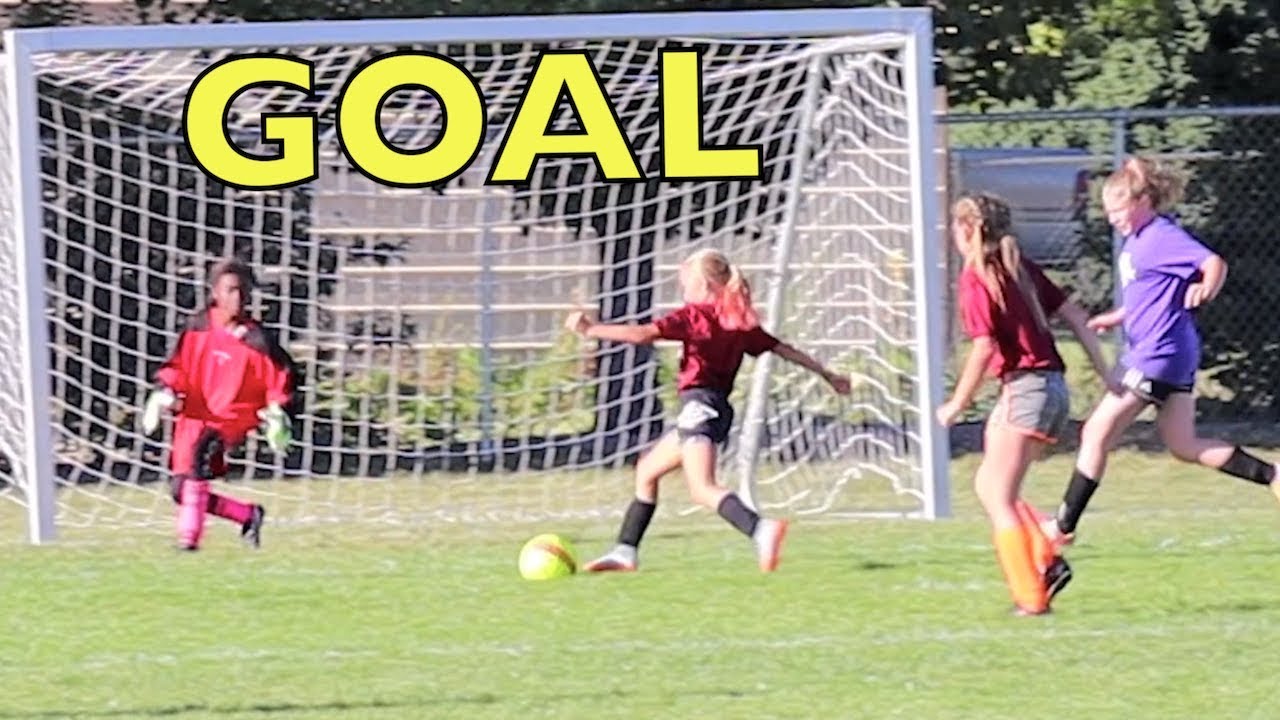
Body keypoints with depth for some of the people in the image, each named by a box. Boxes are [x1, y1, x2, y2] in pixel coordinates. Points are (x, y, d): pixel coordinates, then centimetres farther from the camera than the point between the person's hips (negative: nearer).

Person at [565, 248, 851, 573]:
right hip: (720, 408, 9)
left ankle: (761, 530, -45)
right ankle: (625, 552, 25)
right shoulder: (739, 322, 16)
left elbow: (644, 334, -15)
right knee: (647, 470, 21)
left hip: (699, 403, -9)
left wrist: (592, 330, -9)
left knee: (703, 488, -22)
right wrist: (827, 374, 28)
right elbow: (784, 350, 20)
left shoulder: (693, 315, -5)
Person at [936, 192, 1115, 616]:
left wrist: (956, 405, -6)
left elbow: (984, 348, -16)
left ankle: (1031, 597, -7)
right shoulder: (1021, 270, 16)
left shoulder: (974, 280, -8)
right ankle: (1046, 560, 3)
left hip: (1025, 387, -9)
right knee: (988, 486, 16)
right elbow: (1076, 318, 15)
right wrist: (1107, 376, 18)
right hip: (1052, 386, 9)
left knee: (999, 499, -4)